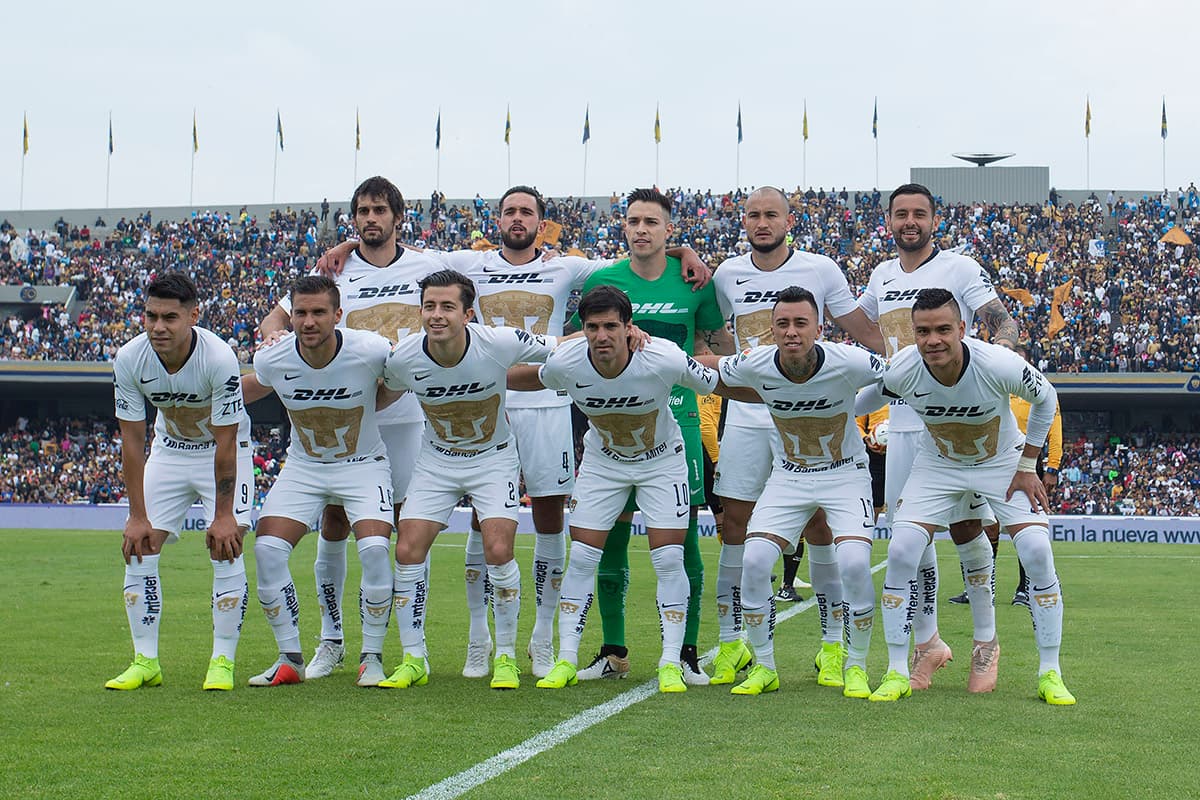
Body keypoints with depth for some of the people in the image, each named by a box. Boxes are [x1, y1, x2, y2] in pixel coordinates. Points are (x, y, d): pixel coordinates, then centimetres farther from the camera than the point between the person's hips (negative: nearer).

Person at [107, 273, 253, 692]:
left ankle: (223, 662, -7)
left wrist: (222, 515, -23)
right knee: (138, 547, -5)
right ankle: (146, 662, 4)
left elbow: (225, 444, -25)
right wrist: (137, 516, -15)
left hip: (224, 450, -4)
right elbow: (132, 442, -14)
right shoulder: (129, 360, -22)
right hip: (168, 450, 4)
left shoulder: (219, 358, -32)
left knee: (226, 547, -16)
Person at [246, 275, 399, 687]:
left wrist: (369, 406, -5)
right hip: (303, 466, 3)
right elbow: (254, 387, 10)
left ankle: (372, 657, -4)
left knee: (375, 549, -23)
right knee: (266, 549, -14)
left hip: (363, 465, -2)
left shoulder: (370, 351, -24)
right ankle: (290, 659, 1)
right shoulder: (273, 359, -17)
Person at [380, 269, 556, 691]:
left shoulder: (500, 343, -26)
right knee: (407, 552, -9)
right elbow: (383, 395, 6)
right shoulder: (403, 359, -20)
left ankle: (505, 656, 3)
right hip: (436, 461, 2)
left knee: (498, 551, -17)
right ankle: (413, 660, 7)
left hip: (493, 458, -2)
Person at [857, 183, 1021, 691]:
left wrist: (997, 353, -30)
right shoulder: (881, 276, 15)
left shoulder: (959, 268, -2)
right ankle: (927, 643, 17)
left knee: (965, 527, -8)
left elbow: (1002, 322, -10)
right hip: (902, 422, 5)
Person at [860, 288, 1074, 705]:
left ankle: (1049, 674, -3)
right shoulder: (902, 370, -26)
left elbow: (1045, 398, -10)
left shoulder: (998, 364, -32)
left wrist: (1027, 467, -9)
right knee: (901, 551, -15)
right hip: (937, 465, 1)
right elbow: (870, 397, 1)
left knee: (1037, 550, -18)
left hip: (1003, 463, -1)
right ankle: (897, 674, -2)